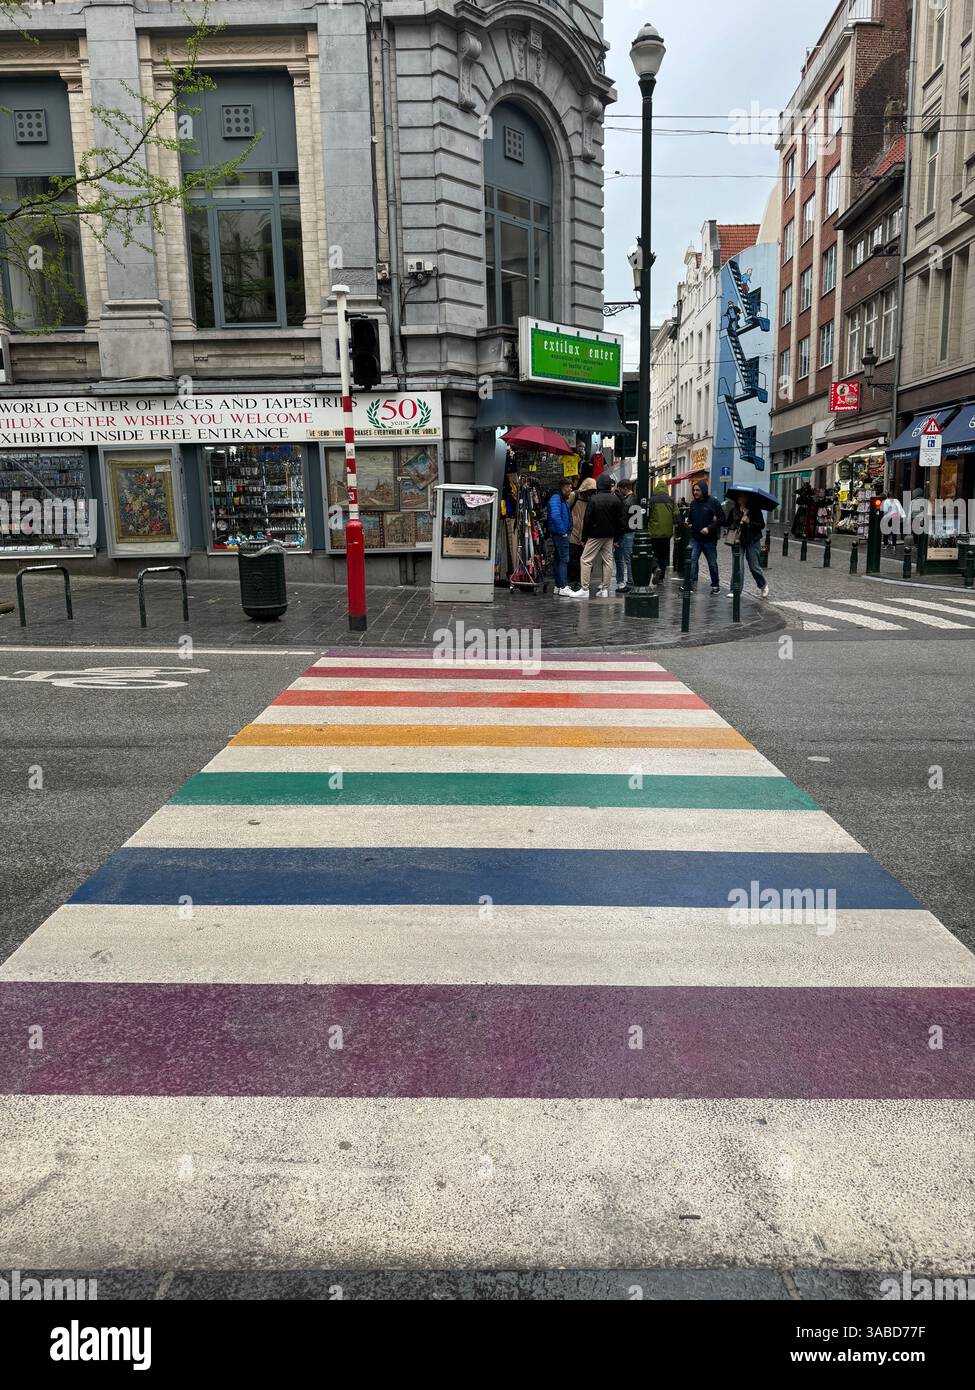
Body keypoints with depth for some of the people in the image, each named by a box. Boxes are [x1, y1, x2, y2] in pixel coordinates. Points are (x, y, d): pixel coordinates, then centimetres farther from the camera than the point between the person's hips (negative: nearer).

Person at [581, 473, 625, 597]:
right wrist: (616, 538, 11)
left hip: (595, 535, -4)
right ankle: (605, 589, 10)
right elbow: (621, 521, 3)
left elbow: (588, 520, -11)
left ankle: (585, 589, -5)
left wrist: (584, 536, -2)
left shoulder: (594, 500, -12)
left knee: (586, 560, 1)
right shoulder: (616, 500, 0)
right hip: (610, 536, 4)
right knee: (607, 560, 10)